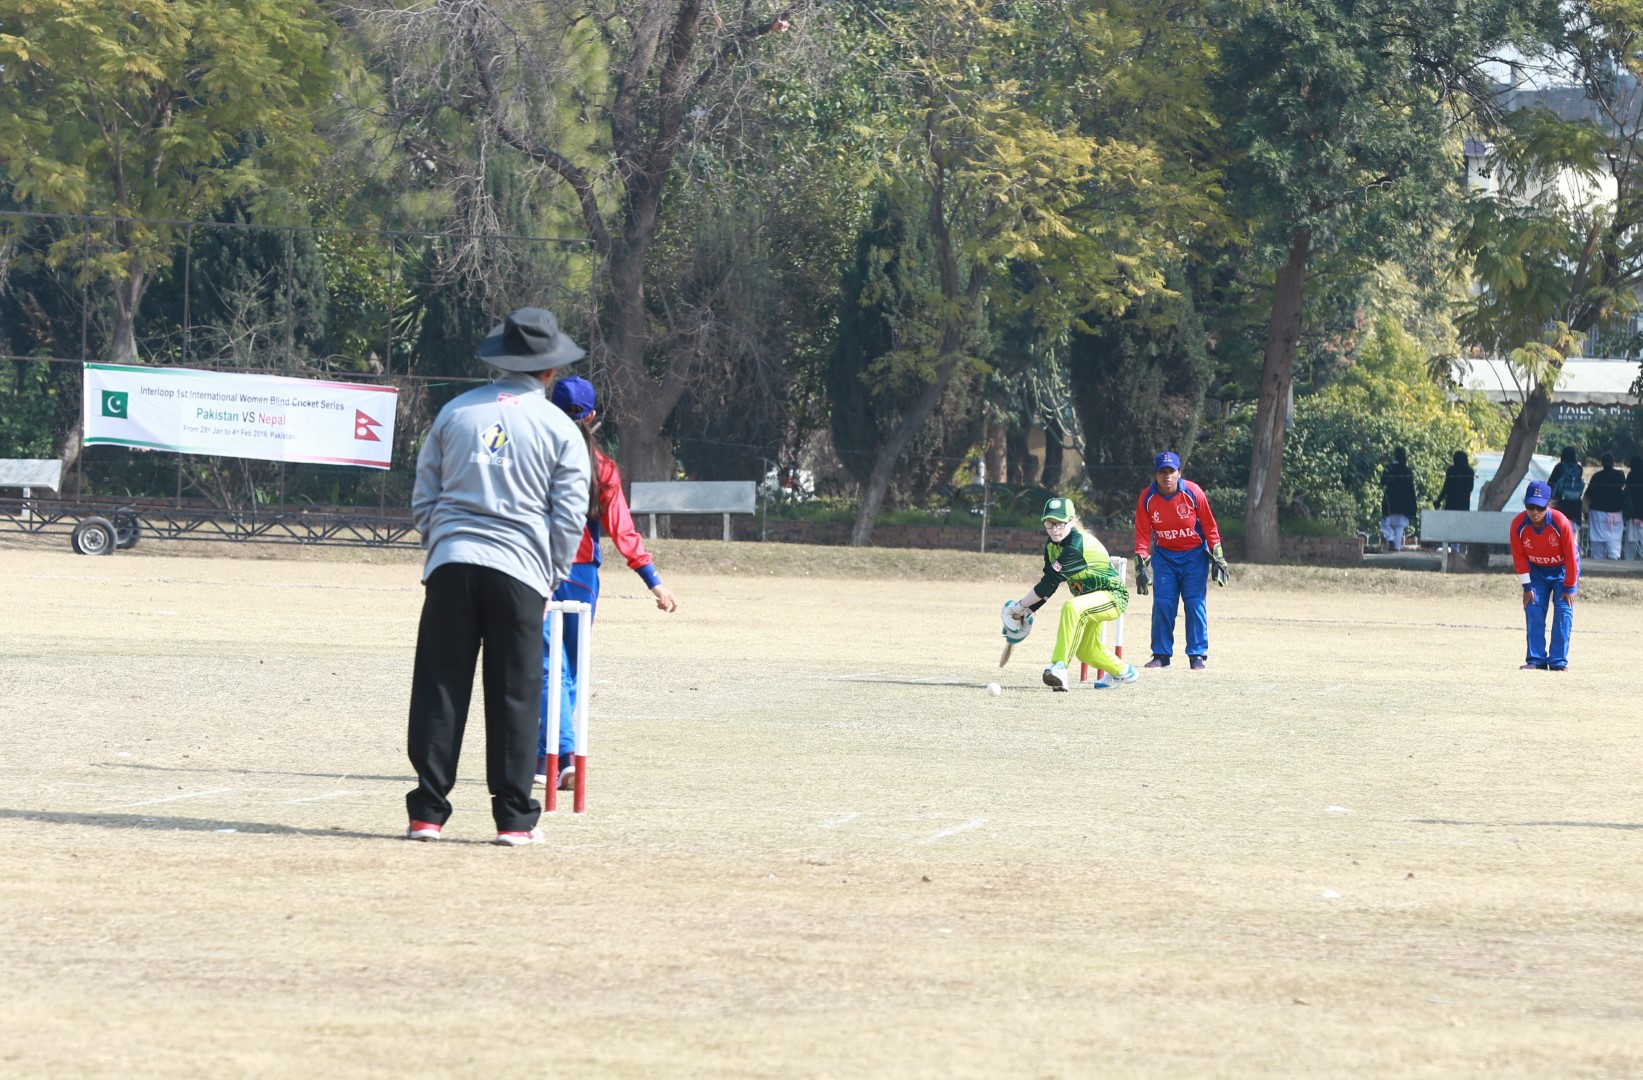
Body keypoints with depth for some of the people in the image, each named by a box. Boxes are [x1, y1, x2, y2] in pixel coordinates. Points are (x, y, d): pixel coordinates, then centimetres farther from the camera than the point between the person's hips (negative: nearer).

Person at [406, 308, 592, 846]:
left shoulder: (456, 412, 10)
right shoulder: (561, 430, 3)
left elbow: (423, 497, 13)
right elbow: (568, 519, 2)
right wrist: (552, 579, 13)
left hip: (451, 563, 2)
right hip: (520, 571, -2)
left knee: (439, 691, 4)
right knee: (514, 698, 3)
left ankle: (427, 812, 2)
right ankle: (514, 818, 4)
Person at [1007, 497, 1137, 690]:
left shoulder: (1076, 545, -31)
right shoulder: (1052, 545, -3)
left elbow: (1048, 584, -29)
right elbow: (1048, 587, 4)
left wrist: (1019, 606, -20)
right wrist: (1026, 612, -4)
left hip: (1113, 597, -10)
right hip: (1092, 598, 10)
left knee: (1072, 607, -38)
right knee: (1084, 650, 23)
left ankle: (1060, 667, -39)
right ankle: (1123, 671, 50)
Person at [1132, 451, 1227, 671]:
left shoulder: (1193, 493, -17)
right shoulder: (1147, 498, -13)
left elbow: (1209, 526, -7)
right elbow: (1142, 533, -7)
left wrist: (1217, 558, -6)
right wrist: (1141, 564, -14)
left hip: (1195, 555, -2)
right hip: (1164, 555, 2)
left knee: (1195, 603, -6)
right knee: (1162, 604, -2)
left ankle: (1198, 654, 1)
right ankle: (1161, 654, 7)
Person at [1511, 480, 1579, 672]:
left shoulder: (1560, 523, -31)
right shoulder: (1518, 525, -23)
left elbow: (1570, 556, -21)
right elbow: (1519, 557, -11)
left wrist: (1569, 587, -17)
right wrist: (1527, 587, -11)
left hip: (1562, 568, -2)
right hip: (1536, 570, 2)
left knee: (1563, 611, -11)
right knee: (1533, 611, -7)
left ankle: (1558, 661, -9)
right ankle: (1536, 660, -4)